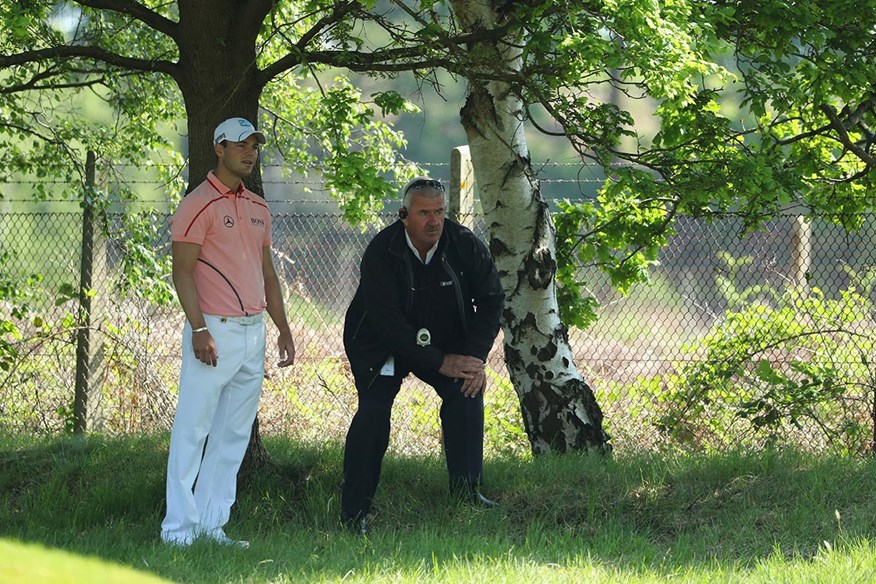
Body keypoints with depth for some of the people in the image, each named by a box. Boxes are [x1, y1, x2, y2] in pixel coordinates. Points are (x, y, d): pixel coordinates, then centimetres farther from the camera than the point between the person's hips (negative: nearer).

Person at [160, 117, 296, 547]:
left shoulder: (258, 208, 17)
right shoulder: (199, 204, -7)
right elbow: (182, 272, -12)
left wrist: (283, 328, 16)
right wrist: (199, 328, -20)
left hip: (253, 331, 8)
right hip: (215, 330, -8)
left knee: (234, 434, 7)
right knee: (193, 428, -8)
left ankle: (212, 524, 10)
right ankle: (178, 527, -8)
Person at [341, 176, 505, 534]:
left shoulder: (464, 245, -15)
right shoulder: (381, 253, -25)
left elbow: (491, 299, -5)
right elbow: (387, 323, -27)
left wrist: (475, 357, -17)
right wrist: (441, 363, -29)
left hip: (443, 341, 3)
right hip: (381, 345, -3)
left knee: (466, 390, -19)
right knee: (374, 410, -19)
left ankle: (466, 490, -10)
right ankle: (354, 511, -13)